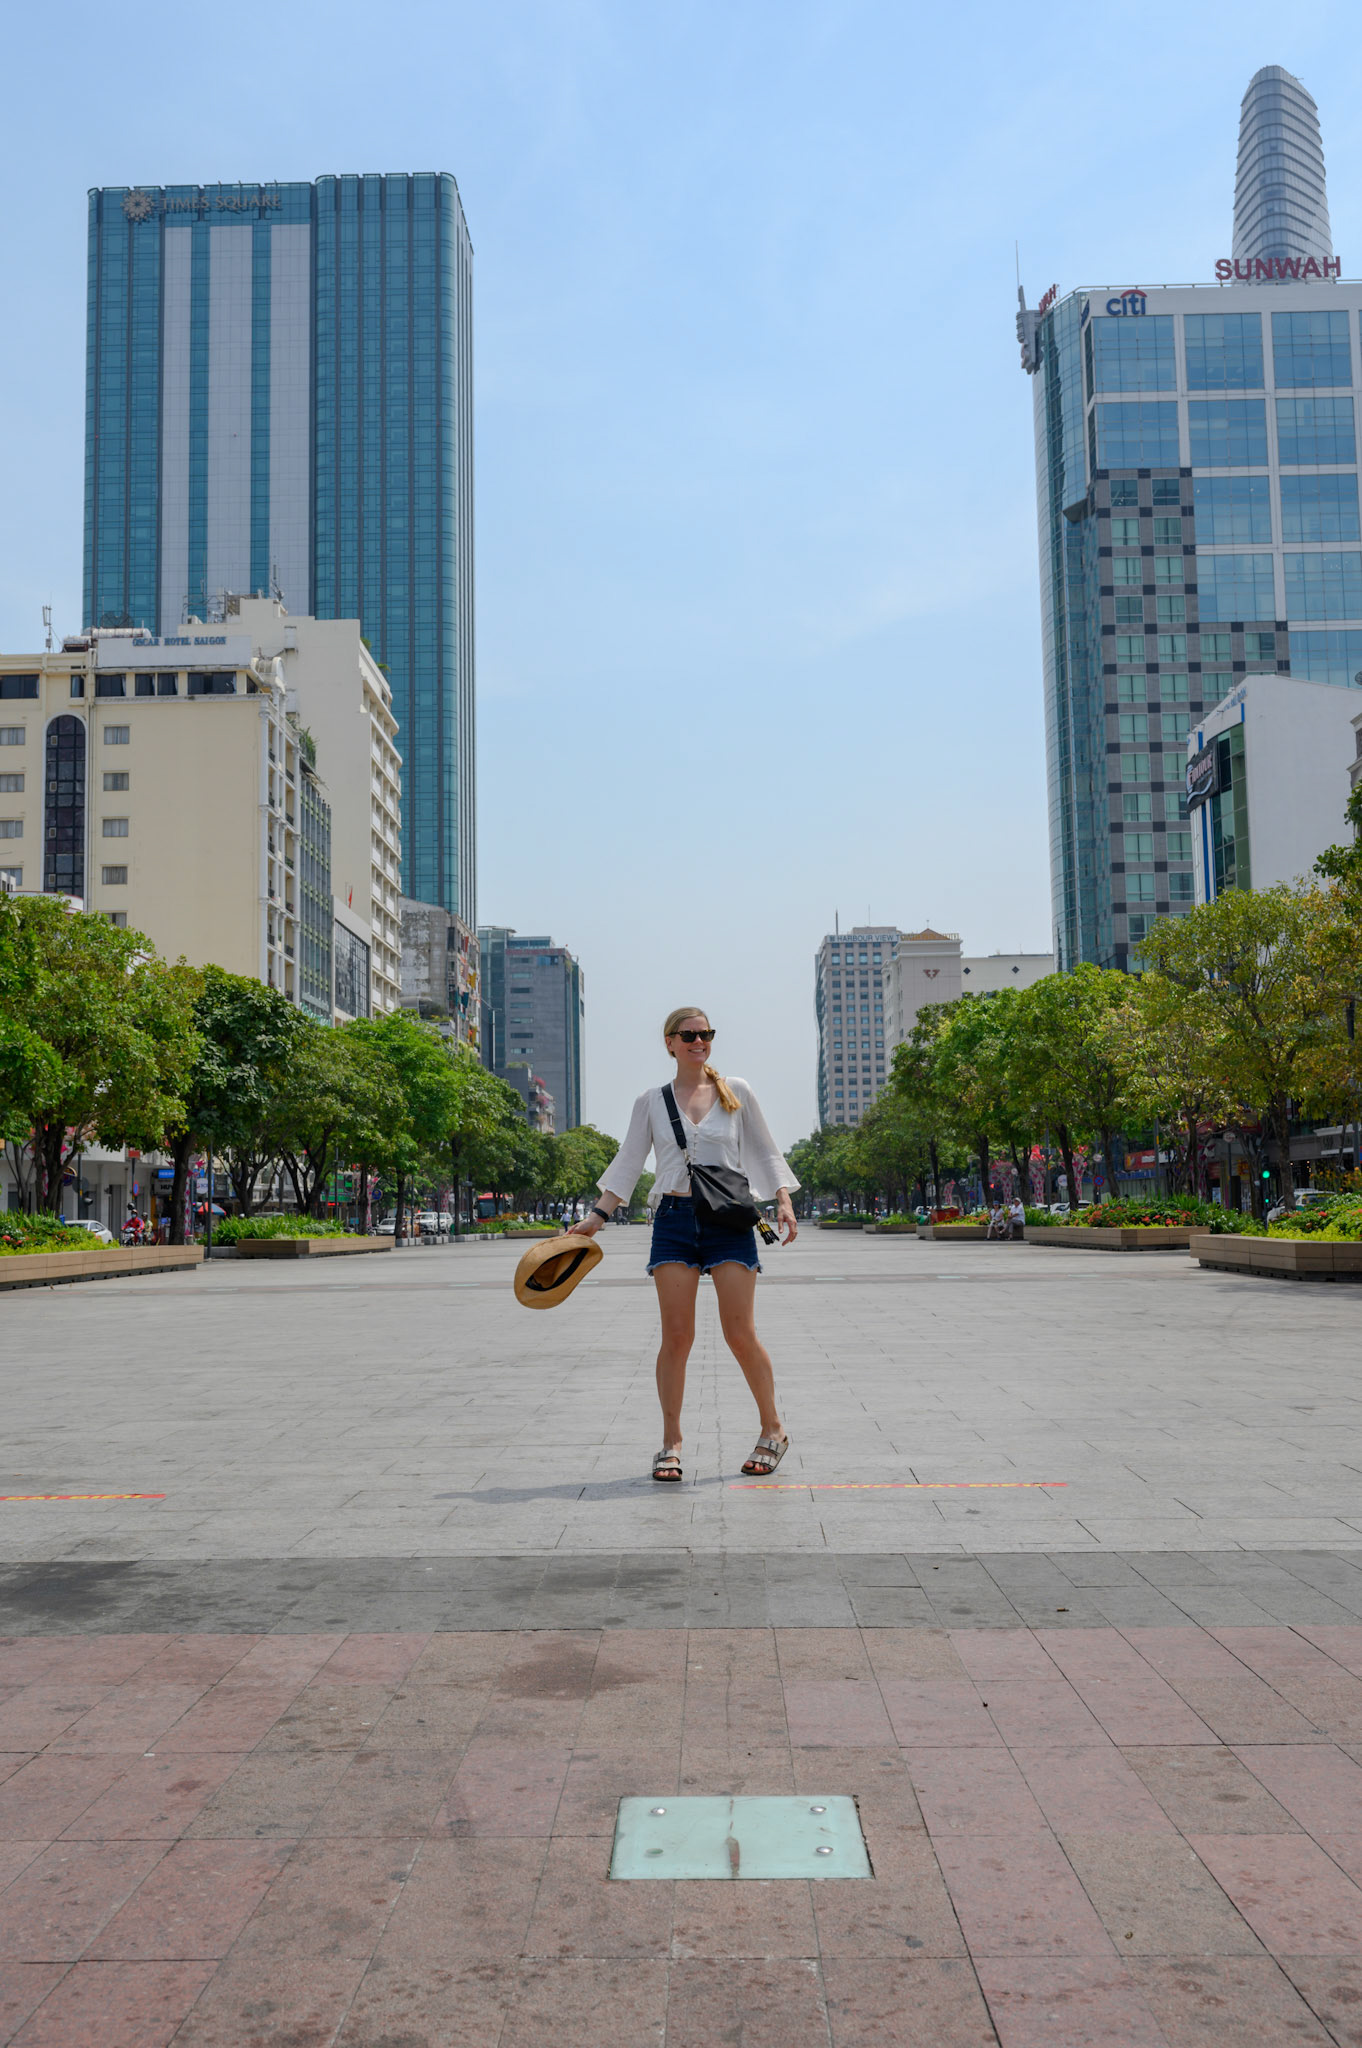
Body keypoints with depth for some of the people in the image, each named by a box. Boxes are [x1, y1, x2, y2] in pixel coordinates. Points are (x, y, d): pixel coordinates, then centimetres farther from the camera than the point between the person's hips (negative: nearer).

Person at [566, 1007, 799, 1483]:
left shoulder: (736, 1092, 9)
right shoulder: (651, 1101, 9)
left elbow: (764, 1153, 14)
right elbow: (628, 1163, 9)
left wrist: (784, 1202, 1)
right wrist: (597, 1216, 0)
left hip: (729, 1220, -1)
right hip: (674, 1220, 1)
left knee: (740, 1334, -5)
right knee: (676, 1336, -3)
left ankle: (773, 1430, 13)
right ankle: (671, 1443, 9)